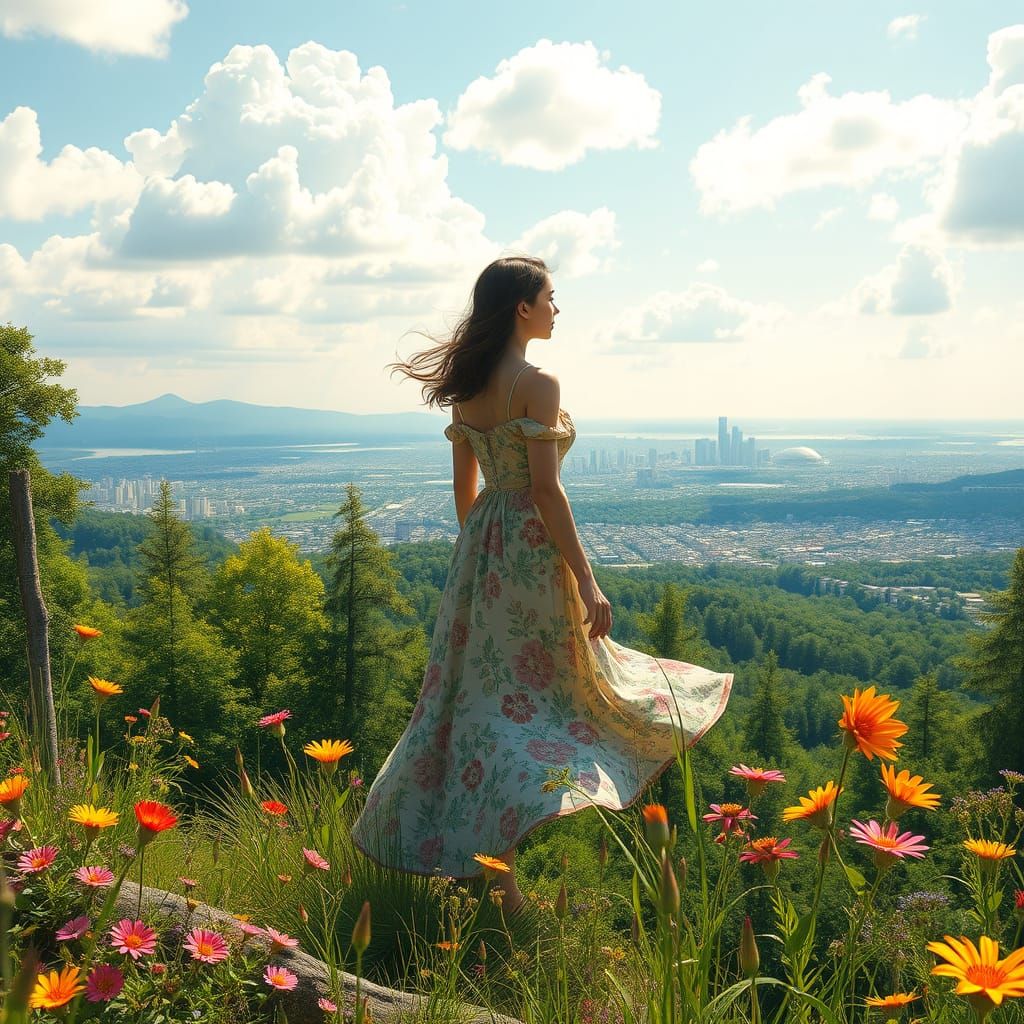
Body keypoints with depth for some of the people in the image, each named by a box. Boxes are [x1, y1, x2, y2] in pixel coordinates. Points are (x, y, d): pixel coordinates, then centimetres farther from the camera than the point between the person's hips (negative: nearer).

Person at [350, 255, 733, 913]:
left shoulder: (465, 385, 9)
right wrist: (587, 581, -16)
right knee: (529, 696, 3)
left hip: (481, 548, 7)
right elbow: (546, 491, -19)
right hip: (533, 548, -7)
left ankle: (439, 844, 20)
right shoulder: (538, 384, -15)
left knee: (478, 692, 14)